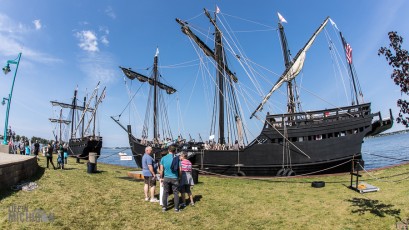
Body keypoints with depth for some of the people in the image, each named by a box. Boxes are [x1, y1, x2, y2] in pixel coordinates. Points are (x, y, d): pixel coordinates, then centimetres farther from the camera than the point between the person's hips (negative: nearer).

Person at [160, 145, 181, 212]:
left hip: (166, 178, 2)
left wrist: (161, 177, 12)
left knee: (165, 193, 13)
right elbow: (180, 170, -4)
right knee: (176, 193, 7)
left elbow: (161, 170, 0)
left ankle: (164, 207, 19)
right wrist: (179, 177, 11)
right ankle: (176, 208, 11)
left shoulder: (163, 158, -2)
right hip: (175, 178, -1)